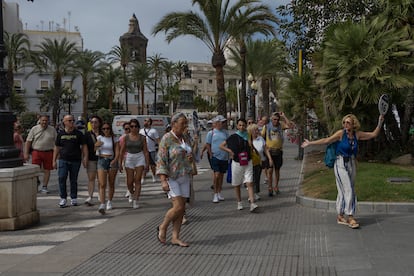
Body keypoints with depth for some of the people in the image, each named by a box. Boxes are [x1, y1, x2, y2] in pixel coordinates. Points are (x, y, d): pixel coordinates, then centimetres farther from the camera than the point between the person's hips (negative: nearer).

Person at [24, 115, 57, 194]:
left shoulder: (52, 130, 6)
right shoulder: (34, 129, 2)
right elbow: (28, 141, 2)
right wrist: (26, 153, -3)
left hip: (48, 152, 1)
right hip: (36, 152, -1)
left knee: (47, 170, 6)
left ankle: (44, 187, 16)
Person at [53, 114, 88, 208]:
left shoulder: (78, 134, 3)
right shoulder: (60, 134, 7)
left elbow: (84, 146, 4)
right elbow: (57, 148, 12)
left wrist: (85, 158, -6)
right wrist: (54, 160, 8)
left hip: (75, 160, 0)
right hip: (63, 160, 1)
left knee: (73, 180, 7)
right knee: (61, 178, -11)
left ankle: (74, 198, 19)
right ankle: (63, 198, -1)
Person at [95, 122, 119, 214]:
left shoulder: (114, 139, 2)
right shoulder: (99, 138, 7)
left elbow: (117, 152, -4)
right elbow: (94, 149, 5)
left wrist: (114, 161, -22)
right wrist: (96, 145, -16)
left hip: (112, 161, 0)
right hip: (102, 161, 0)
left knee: (111, 183, 9)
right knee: (102, 184, -11)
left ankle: (109, 202, 28)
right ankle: (102, 205, -17)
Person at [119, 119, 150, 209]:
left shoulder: (142, 138, 0)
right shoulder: (126, 137, 1)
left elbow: (146, 151, 3)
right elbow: (122, 151, 4)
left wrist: (147, 163, -1)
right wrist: (120, 163, 3)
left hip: (140, 158, -1)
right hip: (129, 158, 1)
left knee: (137, 180, -7)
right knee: (129, 182, 3)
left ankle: (135, 201, -2)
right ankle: (132, 193, 35)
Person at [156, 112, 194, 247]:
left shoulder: (184, 139, 12)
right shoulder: (166, 139, -10)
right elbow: (161, 160, -15)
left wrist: (191, 158, 2)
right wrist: (163, 180, -23)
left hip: (184, 177, 7)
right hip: (171, 178, -7)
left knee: (181, 208, 3)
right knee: (178, 207, -12)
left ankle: (175, 237, 9)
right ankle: (162, 228, 11)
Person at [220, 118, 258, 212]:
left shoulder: (248, 136, 4)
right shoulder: (233, 137, -3)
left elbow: (251, 150, 15)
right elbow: (221, 146, 2)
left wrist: (250, 144, -5)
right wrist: (229, 151, -12)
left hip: (248, 163, 1)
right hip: (237, 163, -1)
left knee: (249, 183, -10)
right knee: (237, 185, 10)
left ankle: (252, 204, -16)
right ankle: (239, 203, 25)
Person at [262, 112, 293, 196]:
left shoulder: (281, 125, 2)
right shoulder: (266, 127, 0)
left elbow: (290, 125, -14)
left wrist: (284, 116, -13)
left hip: (278, 151, 2)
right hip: (269, 151, -2)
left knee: (277, 170, 12)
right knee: (270, 170, -7)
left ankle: (276, 187, 24)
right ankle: (270, 188, 0)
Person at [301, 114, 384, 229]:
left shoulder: (357, 134, 4)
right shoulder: (341, 133, -9)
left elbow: (374, 134, 11)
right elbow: (326, 140, -6)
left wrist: (380, 123, 0)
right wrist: (310, 143, -7)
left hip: (352, 164, 5)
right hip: (341, 164, -5)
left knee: (343, 191, 10)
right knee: (348, 190, -11)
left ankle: (340, 216, 19)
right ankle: (350, 217, -9)